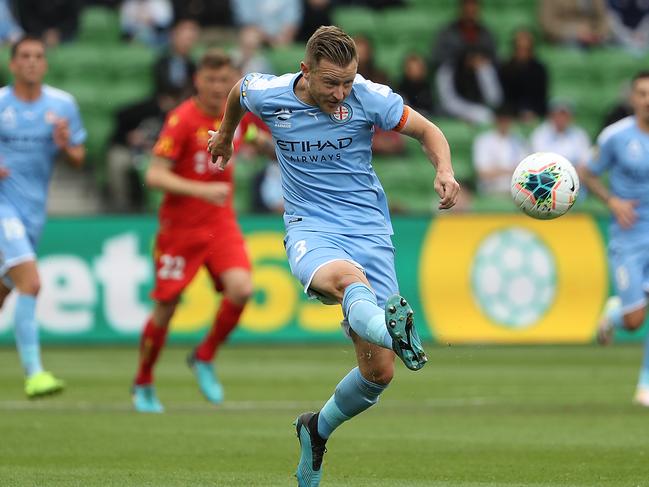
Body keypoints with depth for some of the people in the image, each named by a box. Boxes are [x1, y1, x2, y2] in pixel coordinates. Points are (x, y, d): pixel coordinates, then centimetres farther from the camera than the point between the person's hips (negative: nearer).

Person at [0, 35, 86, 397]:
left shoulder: (62, 105, 5)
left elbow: (79, 159, 10)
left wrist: (66, 146, -12)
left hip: (34, 210, 5)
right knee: (31, 283, -20)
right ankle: (33, 374, -21)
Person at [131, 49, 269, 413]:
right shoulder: (182, 119, -16)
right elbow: (155, 175, -22)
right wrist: (201, 190, -32)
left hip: (221, 222, 4)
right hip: (181, 226, -4)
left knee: (241, 288, -18)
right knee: (166, 307, 0)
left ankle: (204, 358, 5)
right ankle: (143, 384, 22)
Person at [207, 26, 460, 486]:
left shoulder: (369, 97, -7)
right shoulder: (267, 94, -5)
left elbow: (427, 130, 4)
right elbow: (239, 88, 19)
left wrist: (444, 170, -16)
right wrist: (226, 135, 38)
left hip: (369, 230, 2)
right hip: (310, 228, -2)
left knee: (379, 371, -4)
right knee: (346, 276, -41)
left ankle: (318, 430, 27)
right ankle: (390, 328, -78)